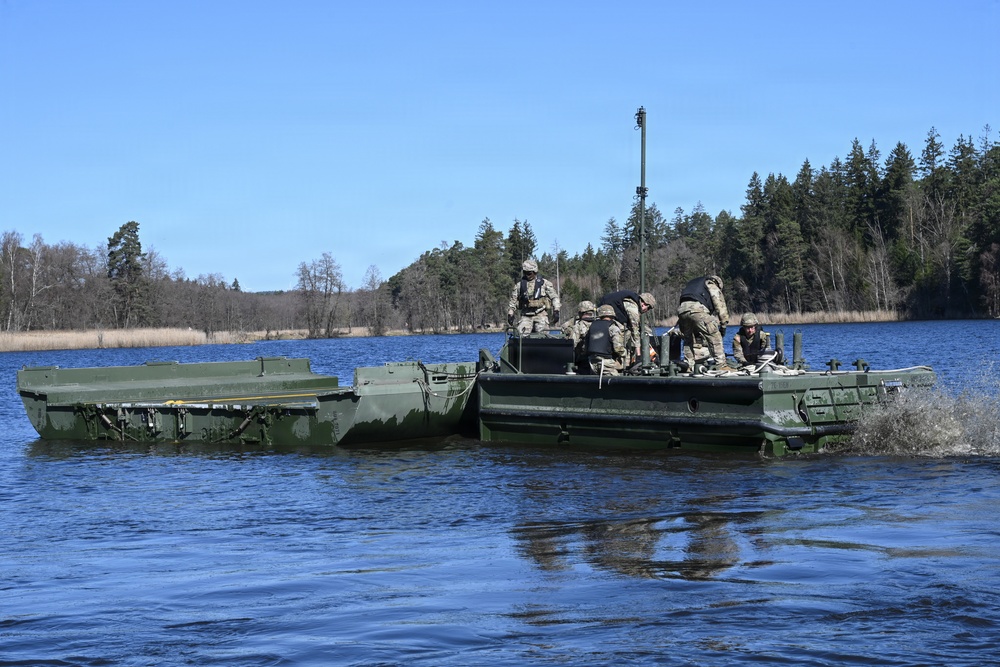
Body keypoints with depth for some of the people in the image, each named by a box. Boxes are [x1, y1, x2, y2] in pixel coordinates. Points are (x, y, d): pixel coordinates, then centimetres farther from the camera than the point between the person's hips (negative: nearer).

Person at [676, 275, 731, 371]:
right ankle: (721, 365, -11)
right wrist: (723, 325, 15)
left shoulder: (691, 284, 41)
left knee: (688, 340, 21)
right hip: (696, 309, -6)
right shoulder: (712, 286, 23)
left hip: (681, 309, 6)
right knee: (714, 336, -3)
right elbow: (720, 305, 13)